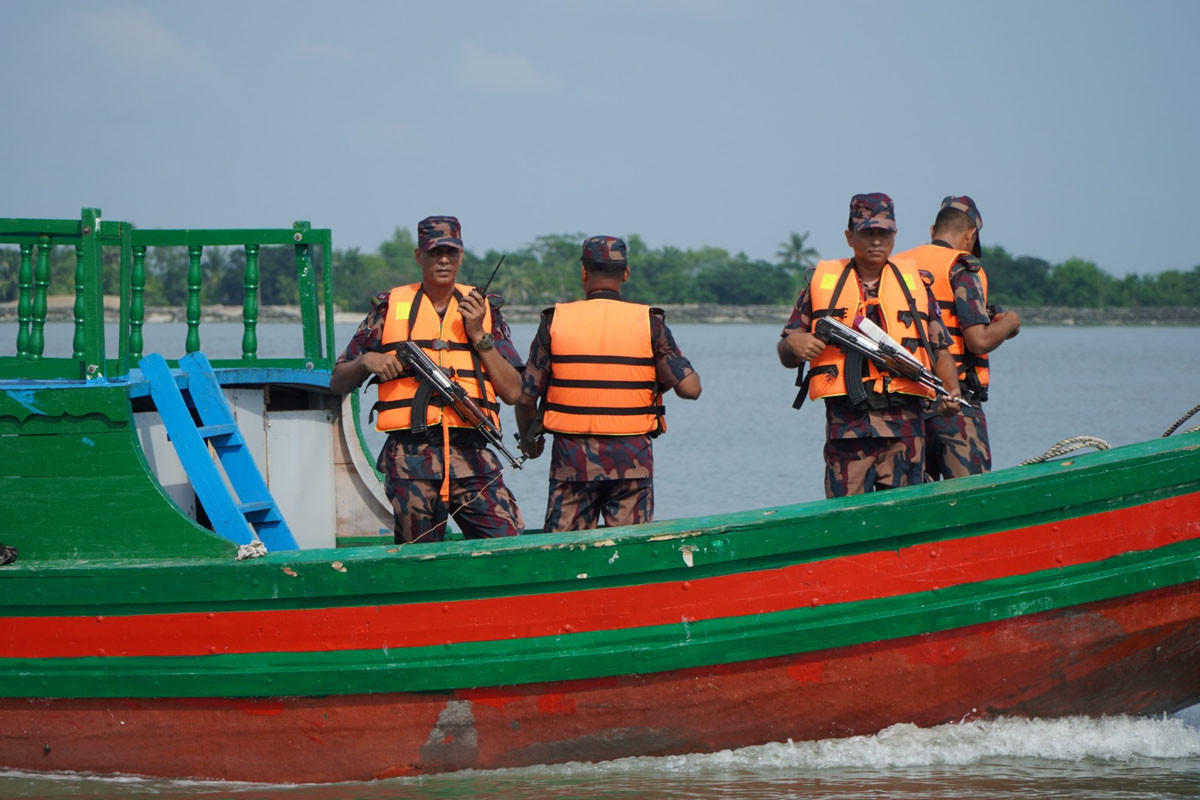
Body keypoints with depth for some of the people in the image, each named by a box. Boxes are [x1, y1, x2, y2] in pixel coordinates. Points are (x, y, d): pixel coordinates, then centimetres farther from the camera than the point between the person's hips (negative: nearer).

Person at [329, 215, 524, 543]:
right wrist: (365, 362, -6)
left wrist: (479, 335, -1)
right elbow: (337, 383, 14)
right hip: (410, 459, -1)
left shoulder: (483, 310, 15)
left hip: (471, 457, 1)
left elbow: (512, 391, 7)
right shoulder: (390, 307, 11)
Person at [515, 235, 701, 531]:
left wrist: (528, 439, 20)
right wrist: (663, 378, 14)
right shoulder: (649, 323, -3)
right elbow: (690, 387, -8)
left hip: (572, 461, 0)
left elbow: (526, 397, 1)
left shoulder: (555, 321, -1)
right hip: (632, 462, 0)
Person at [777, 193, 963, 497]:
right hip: (846, 424, 0)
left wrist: (952, 391, -4)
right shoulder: (821, 280, 13)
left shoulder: (916, 282, 16)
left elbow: (940, 350, 15)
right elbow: (786, 356, 15)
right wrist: (793, 344, -8)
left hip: (904, 426, 1)